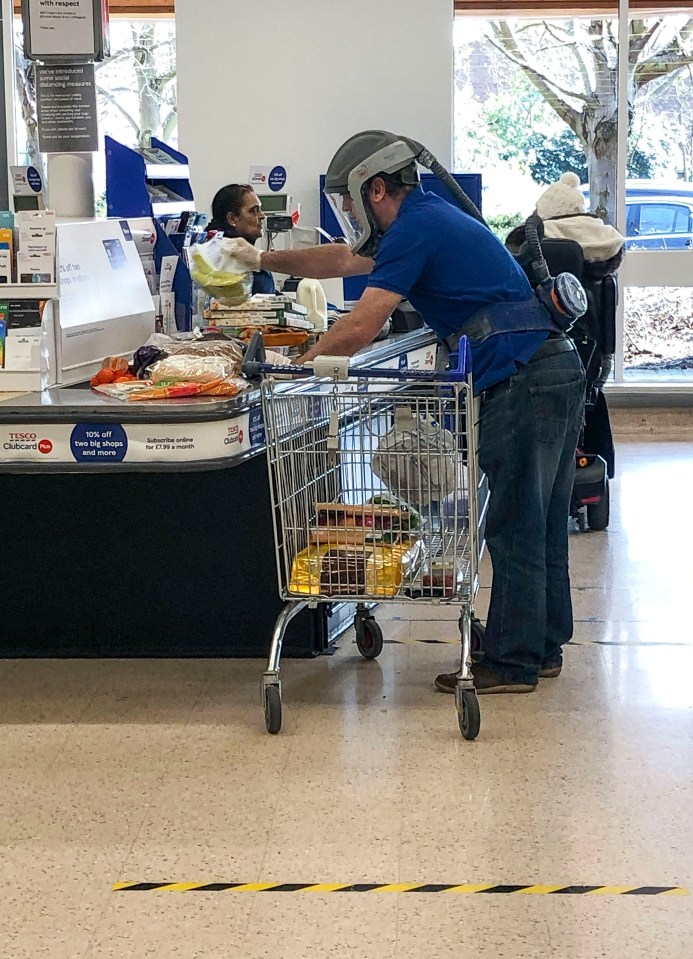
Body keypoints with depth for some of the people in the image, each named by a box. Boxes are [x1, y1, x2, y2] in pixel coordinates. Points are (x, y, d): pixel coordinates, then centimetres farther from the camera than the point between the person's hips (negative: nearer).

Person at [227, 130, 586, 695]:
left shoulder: (415, 229, -10)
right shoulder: (425, 219, 22)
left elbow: (359, 330, -15)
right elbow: (343, 258, 34)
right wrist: (264, 260, 37)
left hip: (522, 382, -10)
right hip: (557, 368, 10)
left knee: (515, 529, -4)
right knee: (542, 525, 16)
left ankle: (511, 664, 3)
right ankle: (542, 648, 25)